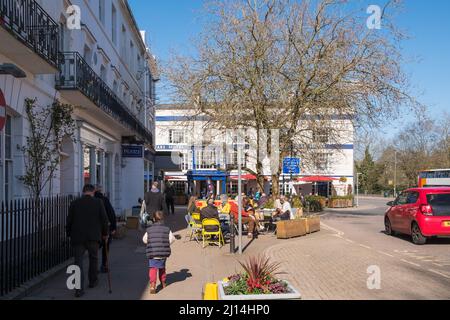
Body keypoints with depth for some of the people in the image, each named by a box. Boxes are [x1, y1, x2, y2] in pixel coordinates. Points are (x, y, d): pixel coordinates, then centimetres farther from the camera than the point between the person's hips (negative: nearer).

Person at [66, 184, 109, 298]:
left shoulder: (74, 203, 3)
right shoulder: (98, 202, 0)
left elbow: (69, 221, 5)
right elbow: (104, 219, -1)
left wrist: (69, 234, 18)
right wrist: (105, 233, 11)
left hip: (77, 237, 0)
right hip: (93, 237, 0)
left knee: (78, 262, 3)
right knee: (93, 258, 20)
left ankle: (79, 289, -6)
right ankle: (93, 281, 32)